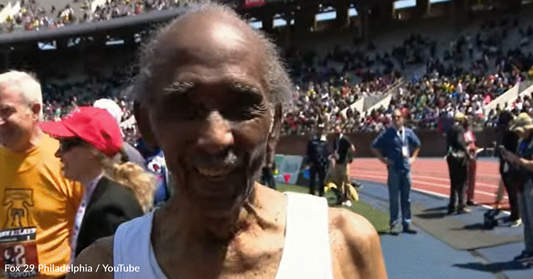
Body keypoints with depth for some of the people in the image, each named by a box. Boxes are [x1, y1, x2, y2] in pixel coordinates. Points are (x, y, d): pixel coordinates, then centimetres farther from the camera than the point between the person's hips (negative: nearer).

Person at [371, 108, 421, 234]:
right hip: (394, 169, -4)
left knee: (406, 198, 9)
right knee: (394, 197, 0)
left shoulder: (408, 132, 7)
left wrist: (413, 157, 12)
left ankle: (406, 224, 16)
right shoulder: (387, 133, -6)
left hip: (406, 167, 4)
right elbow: (374, 147, -3)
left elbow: (417, 145, 23)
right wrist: (383, 159, -6)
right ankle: (393, 222, 9)